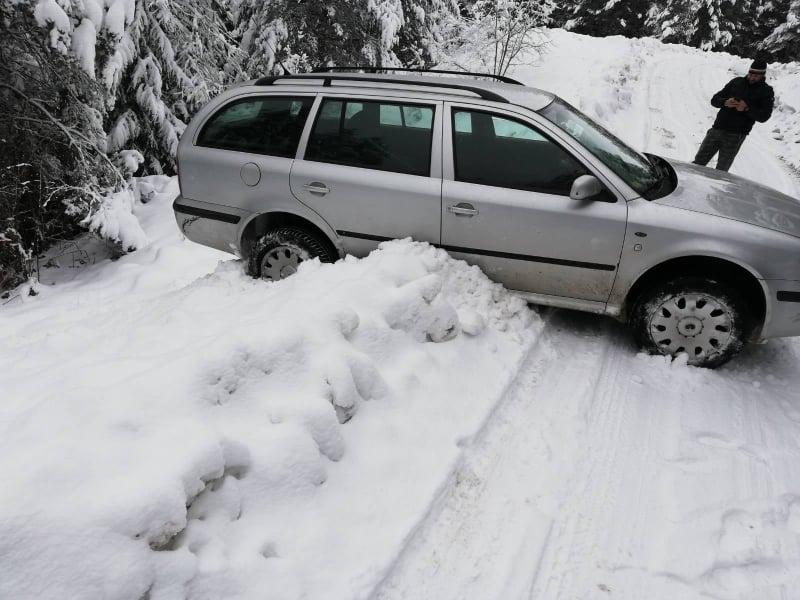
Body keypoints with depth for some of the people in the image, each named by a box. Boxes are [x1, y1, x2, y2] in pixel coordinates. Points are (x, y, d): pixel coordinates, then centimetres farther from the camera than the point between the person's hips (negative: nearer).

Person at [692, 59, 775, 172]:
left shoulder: (766, 92, 6)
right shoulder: (737, 82, 14)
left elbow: (763, 116, -5)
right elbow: (714, 100, 11)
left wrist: (746, 108, -19)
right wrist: (725, 102, -10)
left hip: (735, 136, -3)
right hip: (717, 129, 3)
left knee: (721, 170, -3)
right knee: (698, 163, 2)